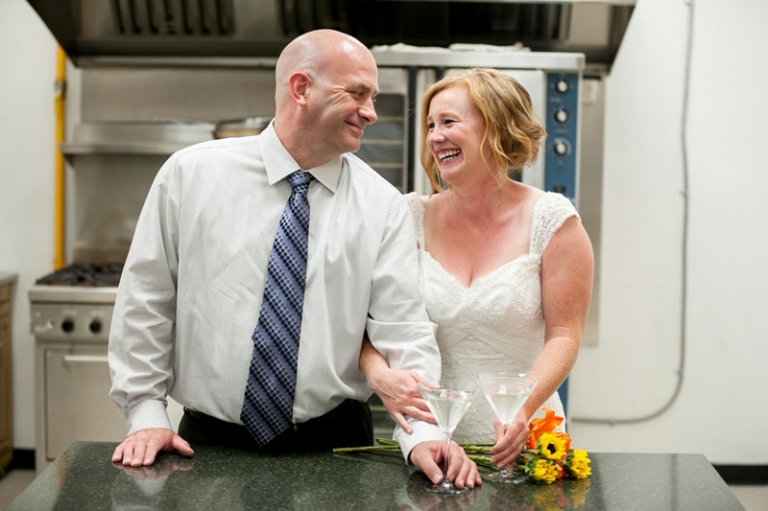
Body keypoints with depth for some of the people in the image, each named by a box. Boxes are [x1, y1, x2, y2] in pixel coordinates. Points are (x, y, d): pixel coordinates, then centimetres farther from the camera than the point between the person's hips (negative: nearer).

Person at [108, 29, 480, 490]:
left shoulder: (384, 207, -3)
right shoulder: (191, 173, -4)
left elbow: (404, 333, -9)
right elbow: (145, 300, 1)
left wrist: (423, 434, -23)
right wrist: (146, 413, -3)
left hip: (332, 446, 0)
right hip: (207, 442, 0)